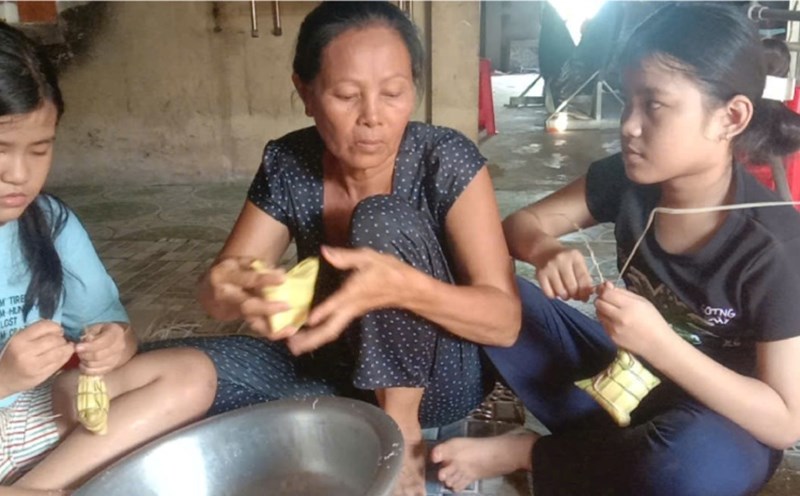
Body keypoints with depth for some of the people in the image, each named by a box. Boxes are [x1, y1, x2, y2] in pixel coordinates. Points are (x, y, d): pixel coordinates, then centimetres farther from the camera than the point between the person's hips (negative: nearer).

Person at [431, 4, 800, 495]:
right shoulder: (629, 179, -13)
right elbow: (522, 223, -4)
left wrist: (659, 344, -35)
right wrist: (545, 251, -28)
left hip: (722, 422, -3)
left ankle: (524, 453, -14)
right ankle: (618, 447, -13)